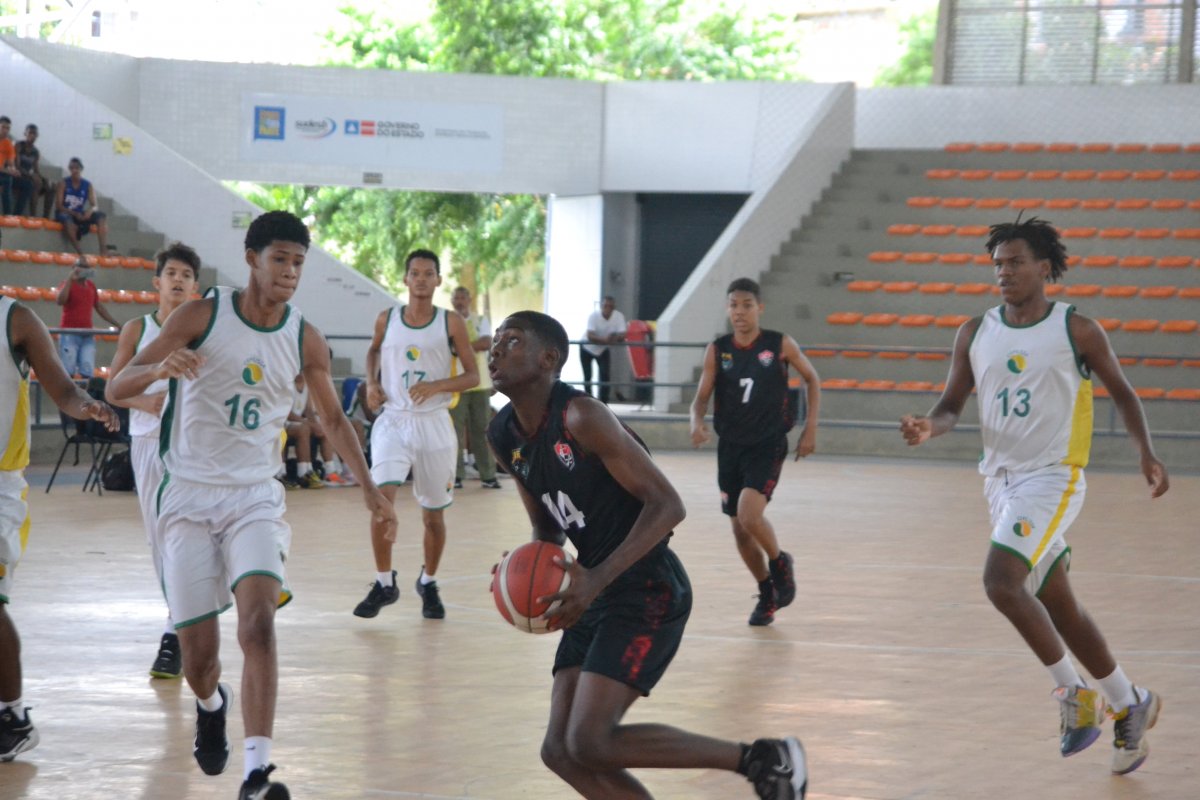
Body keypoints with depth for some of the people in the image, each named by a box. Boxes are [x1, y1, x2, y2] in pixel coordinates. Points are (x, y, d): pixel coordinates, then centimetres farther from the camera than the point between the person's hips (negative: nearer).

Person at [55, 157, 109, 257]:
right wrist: (74, 214, -22)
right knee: (67, 218, -40)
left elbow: (94, 206, -2)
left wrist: (90, 211, -27)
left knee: (101, 215, -20)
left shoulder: (88, 185, 5)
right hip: (65, 214, -4)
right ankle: (79, 252, -45)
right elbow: (58, 205, -10)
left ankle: (103, 250, -34)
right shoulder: (63, 184, -3)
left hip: (79, 216, 4)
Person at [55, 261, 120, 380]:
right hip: (69, 334, -5)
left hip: (87, 335, 5)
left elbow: (100, 308, 23)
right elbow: (60, 301, -23)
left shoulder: (91, 286, 15)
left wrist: (118, 325, 20)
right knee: (67, 373, -8)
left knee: (87, 373, -1)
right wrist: (70, 278, -21)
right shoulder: (67, 284, -3)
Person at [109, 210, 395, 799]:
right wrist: (160, 368, -32)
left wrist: (369, 489, 9)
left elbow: (333, 418, 17)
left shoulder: (305, 341, 1)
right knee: (198, 655, -1)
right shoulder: (203, 316, -9)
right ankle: (210, 706, 37)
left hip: (255, 497, 2)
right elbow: (117, 387, -10)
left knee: (259, 623, -23)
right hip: (189, 496, -1)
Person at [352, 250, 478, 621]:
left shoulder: (451, 323, -4)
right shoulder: (387, 320, 2)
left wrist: (437, 385, -19)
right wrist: (372, 383, 6)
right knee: (382, 497, -19)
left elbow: (473, 375, -2)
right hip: (393, 420, 0)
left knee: (433, 514, 8)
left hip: (433, 423, 0)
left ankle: (428, 583, 31)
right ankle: (384, 583, -7)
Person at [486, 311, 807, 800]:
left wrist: (596, 579, -28)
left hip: (647, 593, -9)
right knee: (562, 751, 3)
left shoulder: (581, 418, -18)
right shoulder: (503, 438, 7)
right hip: (597, 597, 9)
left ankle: (763, 759, -5)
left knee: (590, 743, -17)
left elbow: (667, 505, -19)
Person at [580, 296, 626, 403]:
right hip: (587, 348, -2)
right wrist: (605, 340, -59)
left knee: (605, 375, -13)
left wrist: (615, 338, -52)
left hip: (603, 350, 2)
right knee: (587, 377, 4)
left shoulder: (619, 316, -23)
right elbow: (590, 336, -42)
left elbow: (622, 336, -28)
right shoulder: (594, 316, -31)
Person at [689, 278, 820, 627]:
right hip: (730, 446, 4)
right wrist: (697, 422, -26)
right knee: (739, 529, 9)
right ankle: (767, 594, 30)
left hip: (768, 444, -4)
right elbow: (701, 397, -3)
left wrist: (810, 428, 1)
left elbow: (812, 379, 7)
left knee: (749, 515, -23)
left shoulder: (780, 345, -7)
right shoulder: (717, 350, -2)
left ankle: (780, 563, 7)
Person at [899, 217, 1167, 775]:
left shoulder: (1077, 330, -6)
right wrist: (929, 427, -14)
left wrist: (1146, 452, -10)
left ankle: (1073, 692, -6)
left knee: (1001, 581, -23)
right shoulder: (976, 333, 5)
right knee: (1058, 606, 11)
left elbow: (1121, 392, 4)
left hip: (1052, 476, -6)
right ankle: (1129, 705, 27)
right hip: (1000, 478, 6)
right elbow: (952, 404, 9)